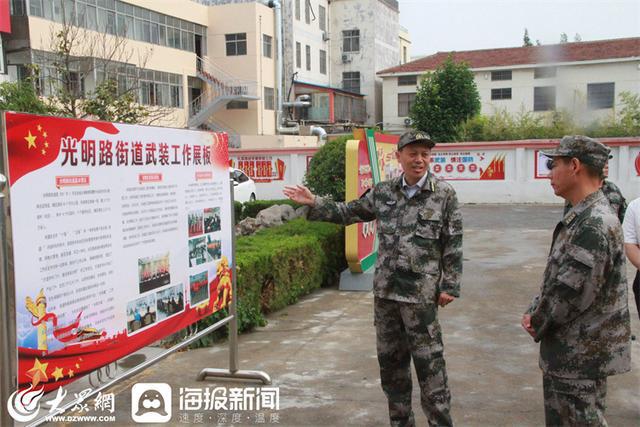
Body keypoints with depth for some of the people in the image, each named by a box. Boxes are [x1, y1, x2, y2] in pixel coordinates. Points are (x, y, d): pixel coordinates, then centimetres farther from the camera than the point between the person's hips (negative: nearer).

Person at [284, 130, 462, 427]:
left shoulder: (444, 194, -4)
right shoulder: (383, 192, 6)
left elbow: (453, 245, -4)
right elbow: (349, 213, 17)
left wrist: (449, 286, -8)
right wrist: (314, 203, 9)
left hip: (421, 293, -5)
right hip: (385, 290, 5)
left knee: (429, 363, -1)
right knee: (390, 359, 14)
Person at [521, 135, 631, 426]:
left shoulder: (594, 224, -24)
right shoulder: (582, 216, 11)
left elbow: (571, 292, -26)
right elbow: (556, 279, 15)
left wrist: (537, 324, -10)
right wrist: (534, 313, 1)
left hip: (581, 356, -10)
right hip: (571, 351, 10)